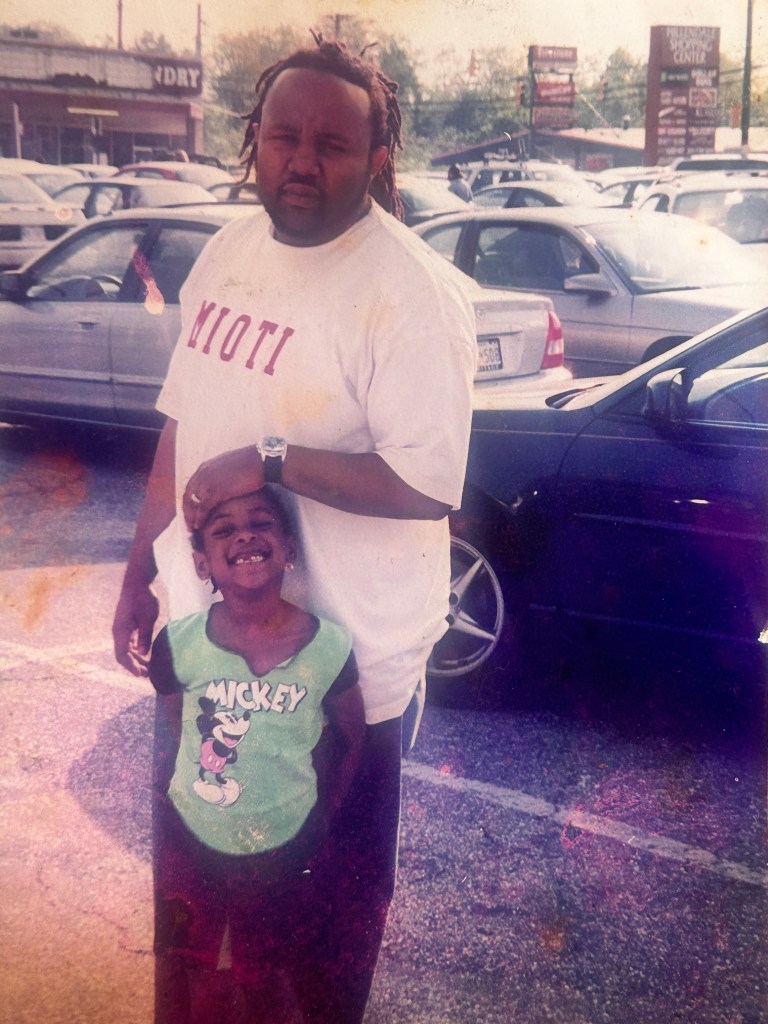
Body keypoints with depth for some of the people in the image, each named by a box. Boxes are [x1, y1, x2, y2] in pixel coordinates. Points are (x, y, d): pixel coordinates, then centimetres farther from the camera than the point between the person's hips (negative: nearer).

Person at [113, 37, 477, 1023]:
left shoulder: (409, 291, -19)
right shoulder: (228, 250, 4)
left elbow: (428, 486, -24)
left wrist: (273, 460, -26)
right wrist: (141, 568, 14)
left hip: (348, 658, -7)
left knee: (343, 877, 16)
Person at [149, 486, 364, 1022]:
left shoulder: (328, 647, -15)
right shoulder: (180, 643, -15)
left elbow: (351, 736, -1)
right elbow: (172, 732, 2)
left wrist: (324, 813, 2)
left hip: (285, 851, 0)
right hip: (191, 844, 1)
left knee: (266, 976, 20)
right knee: (189, 977, 21)